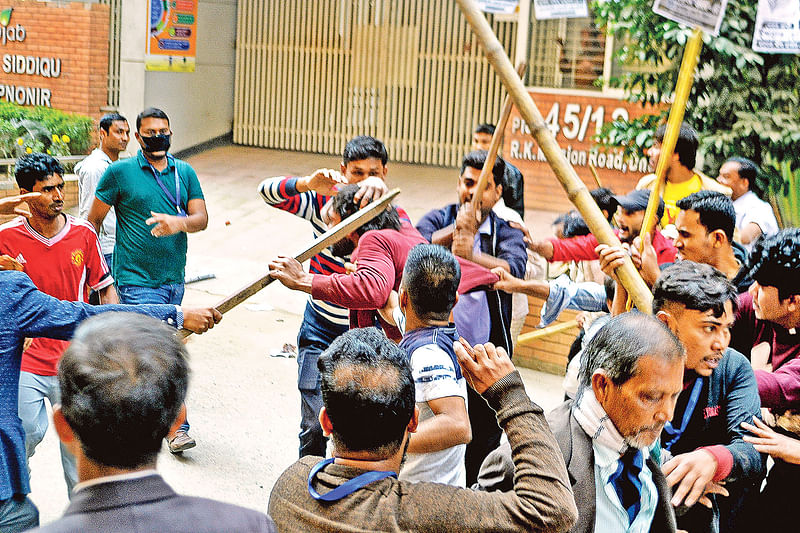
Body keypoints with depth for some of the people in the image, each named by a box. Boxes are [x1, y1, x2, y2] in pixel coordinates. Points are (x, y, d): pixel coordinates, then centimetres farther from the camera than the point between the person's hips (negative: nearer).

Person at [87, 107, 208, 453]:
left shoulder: (185, 173, 9)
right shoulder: (120, 172, -2)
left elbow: (202, 218, 0)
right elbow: (93, 220, 4)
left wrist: (179, 223, -22)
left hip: (174, 278, 5)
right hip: (136, 279, -5)